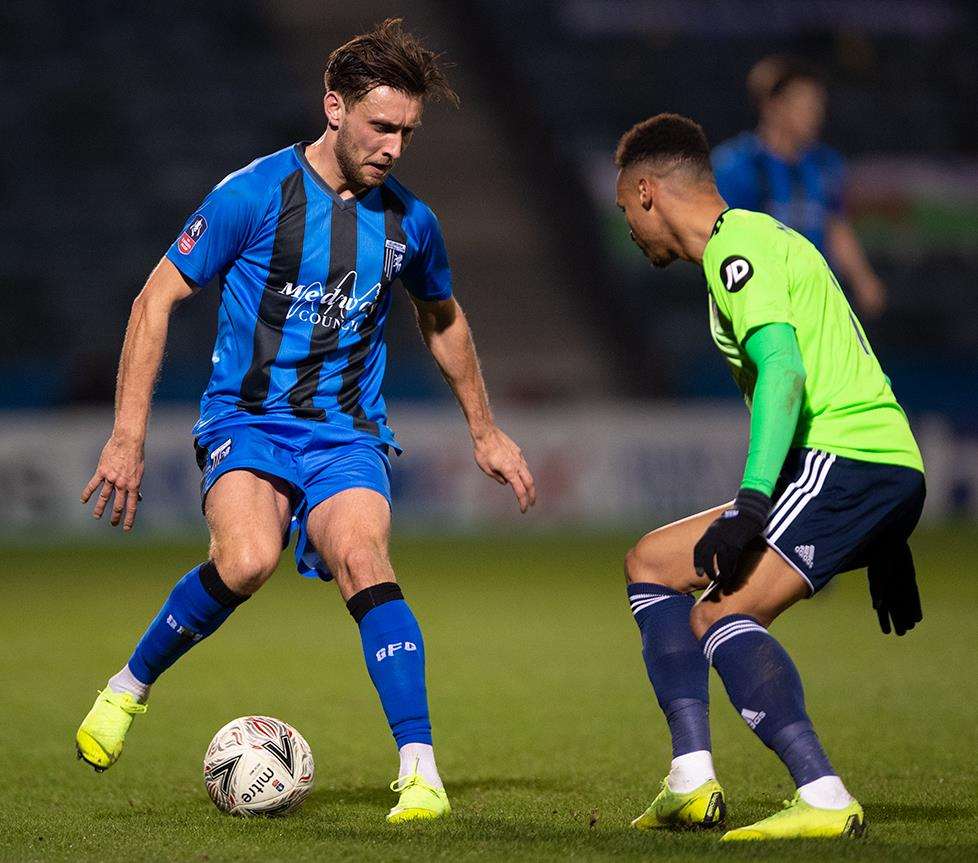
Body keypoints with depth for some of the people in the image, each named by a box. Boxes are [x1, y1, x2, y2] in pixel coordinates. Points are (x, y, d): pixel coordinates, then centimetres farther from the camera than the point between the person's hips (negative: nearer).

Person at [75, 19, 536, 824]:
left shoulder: (409, 222, 5)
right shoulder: (254, 194, -8)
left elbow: (443, 319, 25)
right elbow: (157, 300, -3)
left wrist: (485, 432, 31)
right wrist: (129, 435, -8)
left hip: (347, 432, 3)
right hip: (247, 419, -2)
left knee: (362, 558, -27)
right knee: (246, 560, -31)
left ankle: (421, 772, -29)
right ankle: (128, 688, -6)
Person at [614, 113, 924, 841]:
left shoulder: (738, 246, -6)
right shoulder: (758, 238, 25)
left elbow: (783, 367, -22)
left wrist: (750, 506, -29)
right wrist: (884, 544, 27)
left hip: (845, 458, -11)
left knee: (719, 618, -24)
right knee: (652, 563, 16)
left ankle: (825, 801, -32)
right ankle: (691, 782, 7)